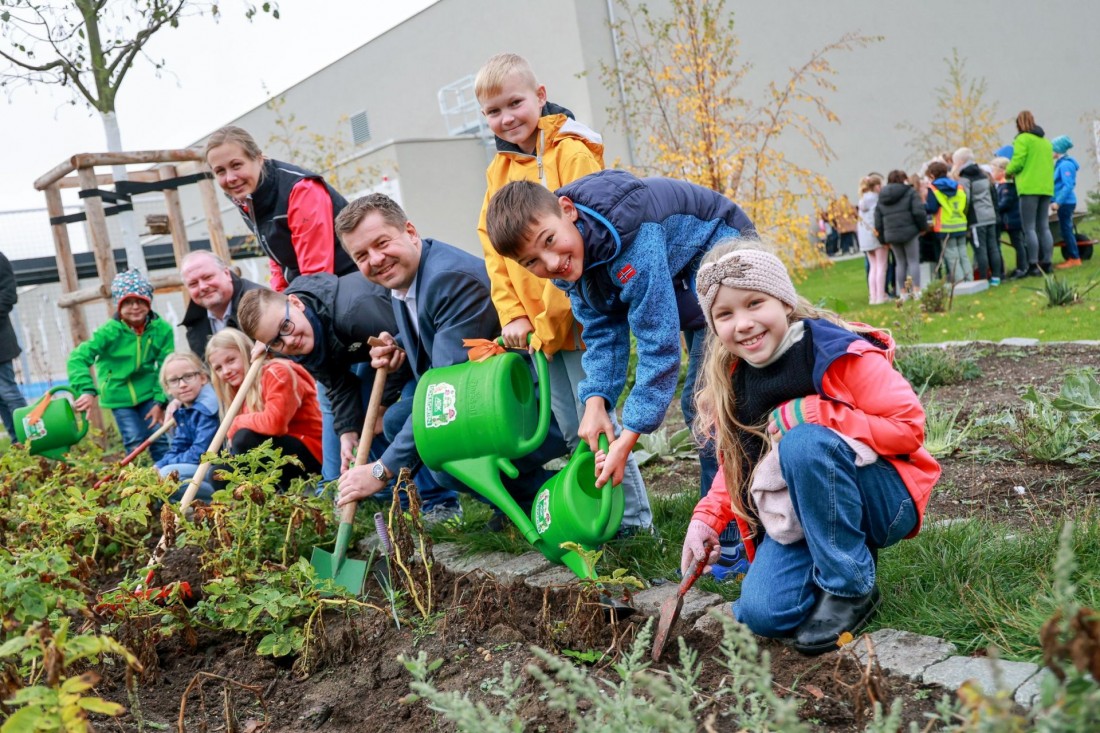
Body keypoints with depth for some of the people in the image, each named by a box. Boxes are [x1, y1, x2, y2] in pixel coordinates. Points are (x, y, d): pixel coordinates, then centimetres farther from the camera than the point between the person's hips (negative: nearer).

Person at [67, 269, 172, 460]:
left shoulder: (162, 329, -13)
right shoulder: (110, 332, -19)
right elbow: (78, 358, -23)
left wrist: (160, 402, -10)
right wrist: (87, 391, -35)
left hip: (148, 393, 2)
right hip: (119, 397, -1)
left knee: (159, 439, 0)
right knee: (135, 443, -5)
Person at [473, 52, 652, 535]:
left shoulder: (572, 153, -9)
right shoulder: (499, 170, 12)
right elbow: (493, 246, 10)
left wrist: (559, 313, -18)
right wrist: (512, 314, -1)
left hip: (579, 317, -7)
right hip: (535, 326, 7)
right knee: (570, 430, 14)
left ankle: (633, 515, 12)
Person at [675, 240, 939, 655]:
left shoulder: (837, 352, -17)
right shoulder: (730, 382, 1)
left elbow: (909, 426, -18)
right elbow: (737, 463, 12)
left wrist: (811, 414, -25)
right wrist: (707, 519, -4)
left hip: (882, 499, -5)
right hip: (797, 518, 5)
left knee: (805, 441, -34)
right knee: (761, 613, -17)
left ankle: (851, 587, -15)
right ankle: (848, 555, 13)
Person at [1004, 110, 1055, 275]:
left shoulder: (1023, 139, -4)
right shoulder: (1045, 140, 22)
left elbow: (1017, 162, -11)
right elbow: (1048, 164, 23)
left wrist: (1008, 172, 9)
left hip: (1030, 188, -7)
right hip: (1046, 188, 8)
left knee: (1029, 229, -7)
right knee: (1044, 227, 10)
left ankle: (1034, 266, -11)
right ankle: (1046, 263, 8)